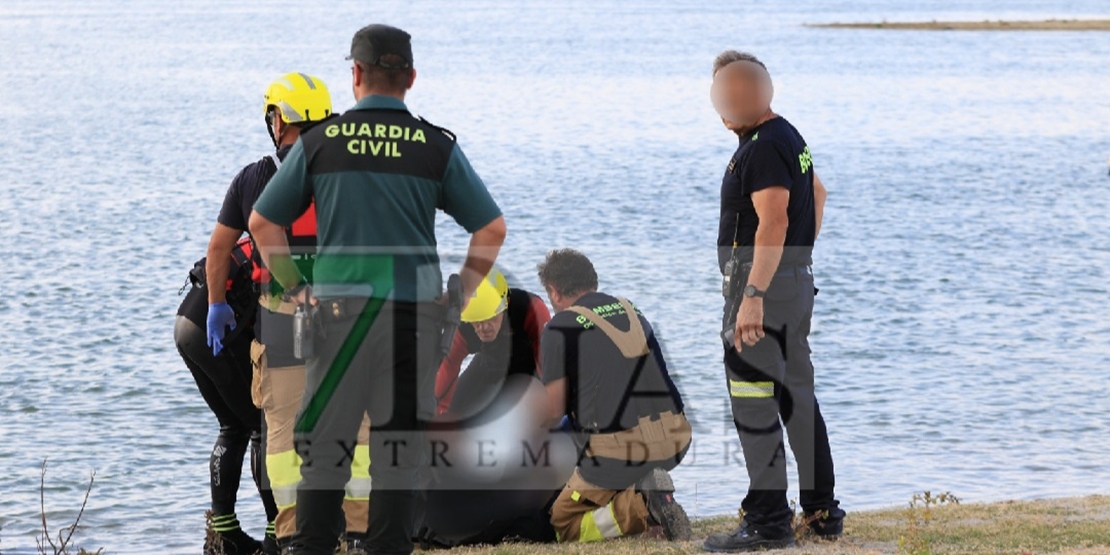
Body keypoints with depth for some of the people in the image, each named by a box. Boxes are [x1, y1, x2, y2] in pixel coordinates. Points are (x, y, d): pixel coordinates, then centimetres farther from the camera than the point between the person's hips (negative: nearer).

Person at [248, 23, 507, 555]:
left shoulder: (319, 142, 3)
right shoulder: (436, 146, 2)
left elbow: (262, 223, 5)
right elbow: (491, 228, 1)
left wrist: (295, 288, 12)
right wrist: (460, 297, 9)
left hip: (337, 306, 0)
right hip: (415, 310, 0)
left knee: (324, 437, 8)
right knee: (400, 441, 6)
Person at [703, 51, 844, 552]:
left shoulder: (763, 150, -18)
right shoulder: (787, 135, 15)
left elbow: (773, 224, -27)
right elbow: (817, 192, 31)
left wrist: (752, 296, -31)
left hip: (763, 284, -10)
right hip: (797, 281, 10)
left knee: (754, 401, -8)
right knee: (797, 396, 14)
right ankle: (822, 510, 19)